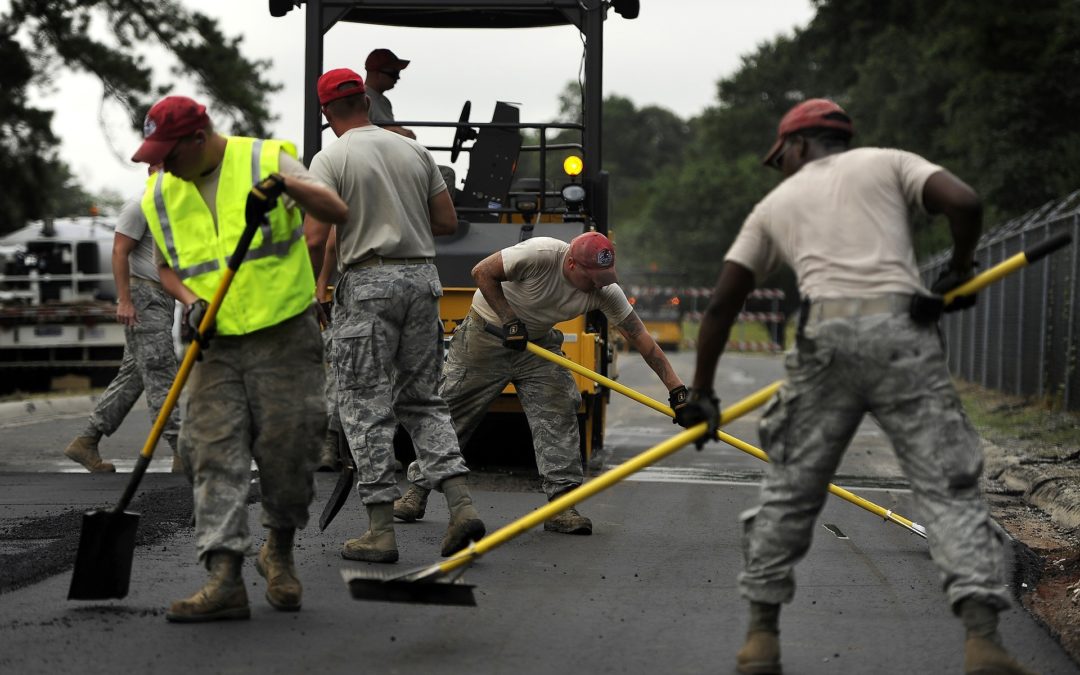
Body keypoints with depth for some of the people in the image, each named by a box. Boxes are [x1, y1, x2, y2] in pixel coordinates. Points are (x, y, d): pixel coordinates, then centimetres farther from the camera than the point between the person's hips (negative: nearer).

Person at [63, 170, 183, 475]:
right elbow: (120, 252, -14)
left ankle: (85, 441, 12)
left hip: (163, 298, 9)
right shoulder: (139, 206, -9)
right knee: (161, 374, -10)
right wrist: (124, 300, -20)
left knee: (133, 375, 8)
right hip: (143, 295, -9)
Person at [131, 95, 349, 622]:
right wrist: (189, 300, -2)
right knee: (214, 453, -8)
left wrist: (284, 183, -32)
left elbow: (337, 212, -15)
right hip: (216, 345, 4)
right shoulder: (160, 195, 7)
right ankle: (225, 580, -13)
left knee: (286, 450, -2)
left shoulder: (266, 159, -6)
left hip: (284, 336, -3)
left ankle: (279, 552, 24)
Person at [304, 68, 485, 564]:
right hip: (422, 278, 5)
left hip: (368, 284, -5)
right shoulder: (414, 151, 10)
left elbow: (315, 238, -13)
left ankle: (381, 529, 0)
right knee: (422, 400, 14)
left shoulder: (330, 159, -6)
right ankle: (461, 503, 0)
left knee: (366, 407, 1)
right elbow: (447, 222, 12)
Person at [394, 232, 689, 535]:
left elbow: (643, 341, -14)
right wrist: (509, 319, -26)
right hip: (487, 331, -4)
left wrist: (677, 389, -18)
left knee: (559, 413, -13)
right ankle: (419, 488, 14)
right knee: (451, 410, 0)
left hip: (538, 342, 4)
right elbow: (482, 272, -23)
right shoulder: (541, 254, -32)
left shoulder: (606, 291, -18)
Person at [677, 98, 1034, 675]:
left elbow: (721, 304, 23)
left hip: (824, 337, 1)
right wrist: (959, 271, 19)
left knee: (789, 490, 15)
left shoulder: (775, 204, 25)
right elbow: (963, 201, 1)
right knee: (949, 486, -1)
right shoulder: (887, 162, 19)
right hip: (901, 330, -1)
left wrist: (701, 392, 29)